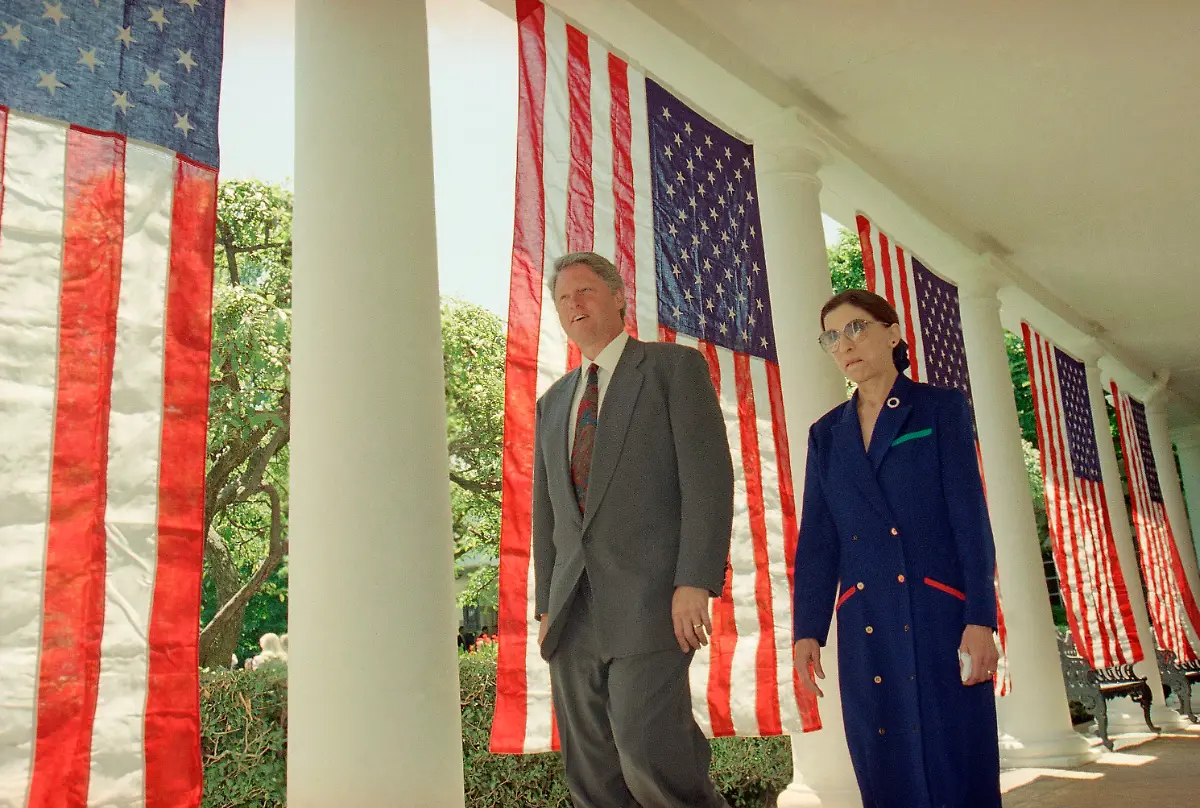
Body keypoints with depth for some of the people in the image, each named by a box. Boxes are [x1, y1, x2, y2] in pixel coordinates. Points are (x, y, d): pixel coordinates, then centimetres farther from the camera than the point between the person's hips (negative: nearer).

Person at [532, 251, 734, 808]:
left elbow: (708, 476, -7)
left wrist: (695, 582, -17)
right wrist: (547, 606, 14)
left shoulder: (676, 366, 4)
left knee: (651, 762, -18)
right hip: (574, 615, 6)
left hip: (649, 602, -6)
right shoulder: (552, 403, 21)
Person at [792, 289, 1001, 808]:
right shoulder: (827, 433, 13)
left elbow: (970, 516, -3)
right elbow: (817, 538, 10)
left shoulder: (942, 408, 4)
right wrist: (807, 630, 1)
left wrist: (980, 618, -12)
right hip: (865, 626, 3)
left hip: (938, 614, -3)